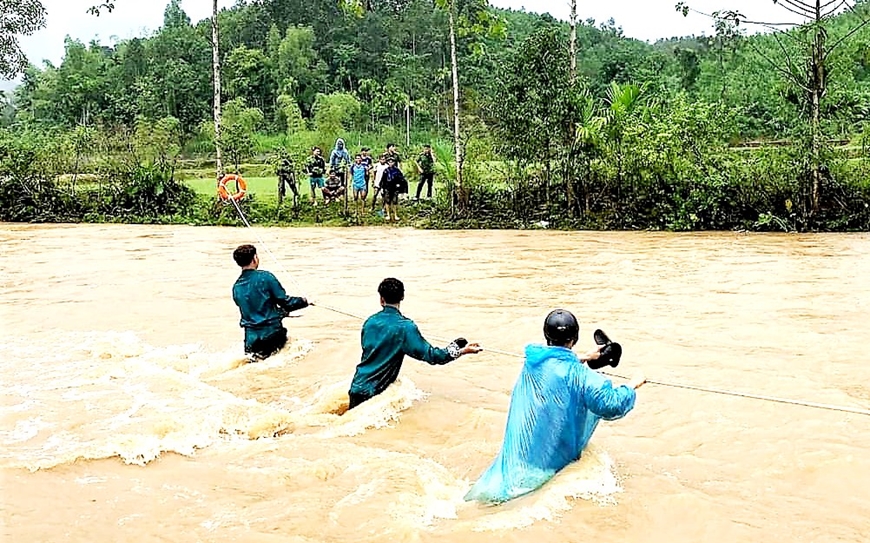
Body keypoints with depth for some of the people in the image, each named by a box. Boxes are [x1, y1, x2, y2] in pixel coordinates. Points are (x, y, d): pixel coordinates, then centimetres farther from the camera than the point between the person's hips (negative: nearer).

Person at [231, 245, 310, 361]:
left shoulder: (236, 287, 6)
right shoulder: (265, 277, -10)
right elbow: (284, 300, -9)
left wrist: (281, 311, 28)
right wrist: (303, 302, 9)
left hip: (251, 337, 5)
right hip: (273, 332, -5)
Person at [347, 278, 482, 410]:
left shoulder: (369, 322, 4)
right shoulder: (405, 327, -13)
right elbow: (431, 355, -14)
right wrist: (462, 351, -5)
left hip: (357, 386, 5)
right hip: (372, 391, -5)